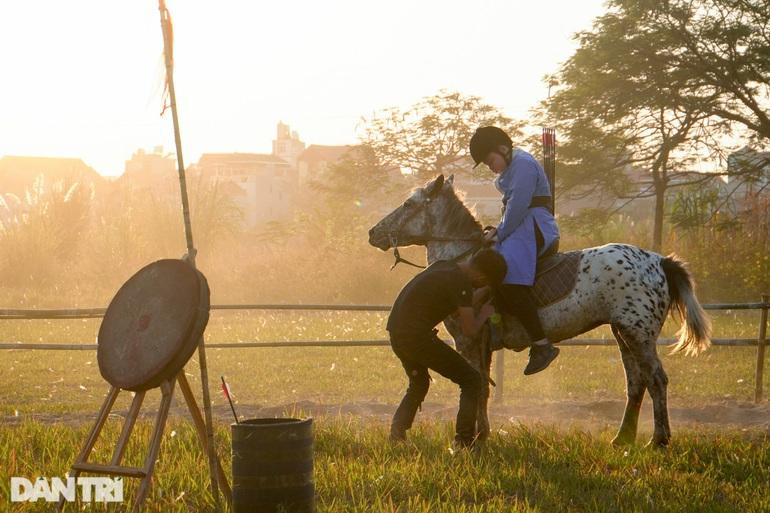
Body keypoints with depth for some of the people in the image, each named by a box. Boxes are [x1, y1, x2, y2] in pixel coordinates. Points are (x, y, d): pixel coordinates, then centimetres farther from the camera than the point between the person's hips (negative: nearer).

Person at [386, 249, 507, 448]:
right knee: (472, 381, 2)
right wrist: (484, 314, 10)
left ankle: (396, 435, 16)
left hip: (397, 332, 9)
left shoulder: (444, 266, 13)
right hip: (417, 336, -9)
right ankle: (464, 443, -4)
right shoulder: (461, 283, -13)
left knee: (419, 385, 31)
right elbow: (470, 330, -9)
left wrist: (485, 291, 27)